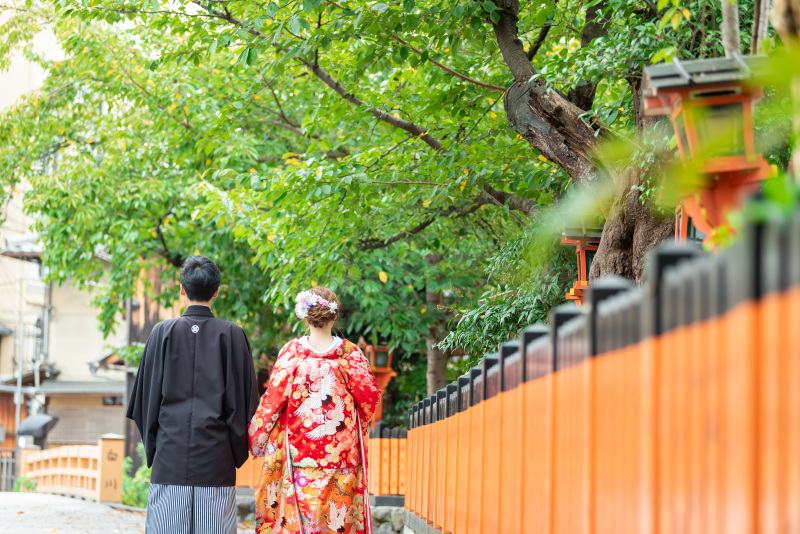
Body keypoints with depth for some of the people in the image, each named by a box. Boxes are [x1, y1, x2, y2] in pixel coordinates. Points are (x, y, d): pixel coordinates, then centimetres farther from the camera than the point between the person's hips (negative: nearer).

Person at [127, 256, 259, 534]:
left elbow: (145, 395, 5)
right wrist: (237, 453, 14)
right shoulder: (232, 335, 0)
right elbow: (247, 399, 3)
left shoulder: (163, 332, 1)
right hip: (217, 460, 0)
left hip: (170, 459, 0)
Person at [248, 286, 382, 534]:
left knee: (298, 514, 4)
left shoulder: (291, 352, -5)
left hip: (298, 449, 0)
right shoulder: (350, 353, -3)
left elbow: (272, 399, -5)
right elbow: (370, 396, -1)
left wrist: (256, 438, 7)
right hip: (341, 454, 0)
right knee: (339, 512, 5)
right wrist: (358, 424, 20)